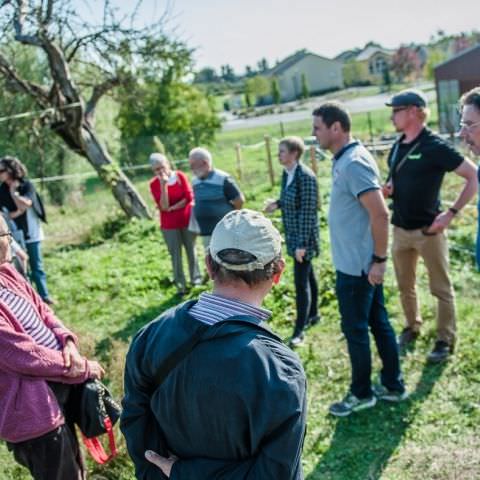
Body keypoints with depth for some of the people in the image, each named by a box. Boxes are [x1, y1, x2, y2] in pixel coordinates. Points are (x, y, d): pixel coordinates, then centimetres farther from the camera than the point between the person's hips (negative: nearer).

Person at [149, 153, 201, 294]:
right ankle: (180, 284, 10)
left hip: (187, 220, 1)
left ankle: (196, 277, 28)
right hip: (169, 225, -1)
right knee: (175, 254, 2)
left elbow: (189, 198, -10)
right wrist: (163, 186, -26)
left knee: (191, 250, 13)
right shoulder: (154, 184, -9)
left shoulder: (180, 176, -6)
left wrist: (171, 208, -14)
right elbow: (163, 206, -17)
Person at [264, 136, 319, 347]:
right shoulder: (286, 174, 6)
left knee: (301, 282, -5)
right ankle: (313, 314, 35)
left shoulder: (305, 176, -20)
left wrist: (302, 244, -22)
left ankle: (299, 331, 1)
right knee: (307, 275, 20)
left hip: (303, 237, -8)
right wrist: (277, 203, -1)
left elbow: (308, 211, -21)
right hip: (293, 235, 9)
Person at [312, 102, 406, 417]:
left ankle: (361, 394, 20)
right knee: (378, 323, 16)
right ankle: (393, 385, 29)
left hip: (356, 265, -10)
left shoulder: (354, 163, -22)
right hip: (360, 261, 10)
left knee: (355, 329, 4)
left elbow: (380, 214, -26)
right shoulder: (346, 160, 9)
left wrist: (379, 260, -22)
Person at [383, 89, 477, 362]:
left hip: (428, 230, -7)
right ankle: (412, 328, 36)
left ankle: (446, 341, 17)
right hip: (400, 229, 7)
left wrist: (451, 213, -20)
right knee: (405, 286, 18)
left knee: (441, 289, 6)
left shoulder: (435, 146, -15)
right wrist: (387, 189, -2)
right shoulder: (397, 147, 6)